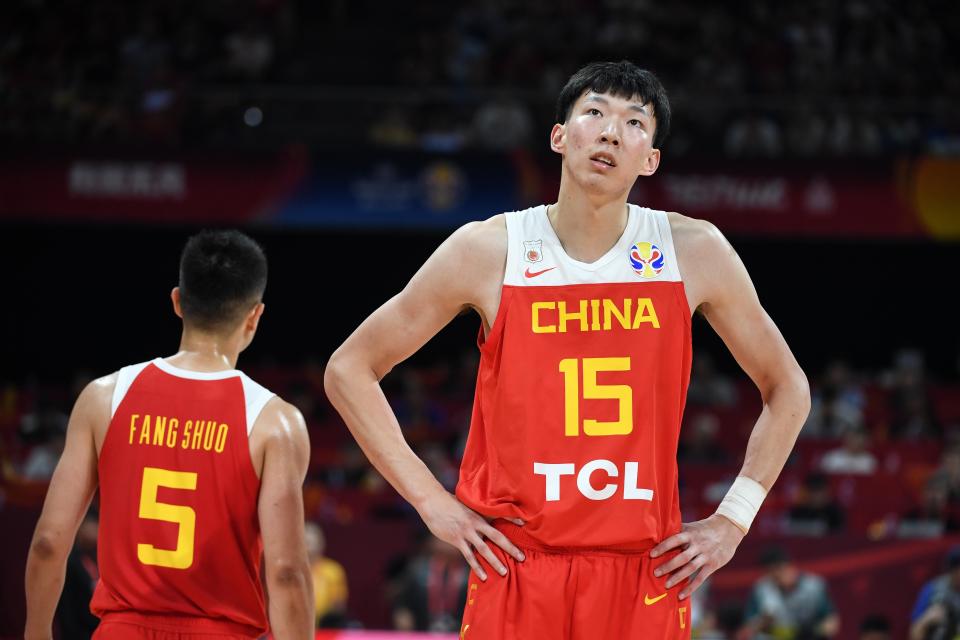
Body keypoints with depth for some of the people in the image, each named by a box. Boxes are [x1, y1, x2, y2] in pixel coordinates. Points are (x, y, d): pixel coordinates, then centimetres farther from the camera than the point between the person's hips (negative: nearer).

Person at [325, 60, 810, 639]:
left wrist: (733, 520, 6)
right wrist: (432, 501, -1)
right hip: (516, 570, -1)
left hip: (646, 573, 1)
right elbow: (349, 369, 6)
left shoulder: (693, 252, 3)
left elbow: (787, 388, 16)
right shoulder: (489, 251, -1)